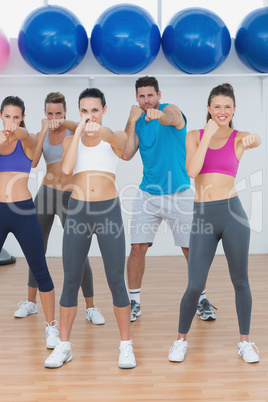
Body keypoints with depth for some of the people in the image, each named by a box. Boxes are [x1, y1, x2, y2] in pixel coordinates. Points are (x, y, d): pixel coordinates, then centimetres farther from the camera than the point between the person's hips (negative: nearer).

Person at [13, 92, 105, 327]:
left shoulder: (72, 130, -4)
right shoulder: (41, 134, 4)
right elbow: (33, 163, -11)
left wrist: (61, 124, -47)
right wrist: (44, 131, -18)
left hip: (70, 196, -3)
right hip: (46, 193, 3)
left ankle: (91, 308, 6)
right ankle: (31, 302, 27)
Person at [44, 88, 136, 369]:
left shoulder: (116, 137, 5)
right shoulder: (70, 140, 9)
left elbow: (122, 146, -22)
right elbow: (66, 169, -12)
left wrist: (100, 130, -43)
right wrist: (79, 130, -12)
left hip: (109, 211, -2)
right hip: (78, 212, 2)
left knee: (116, 280, 0)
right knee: (71, 281, 5)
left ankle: (126, 345, 14)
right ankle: (64, 346, 18)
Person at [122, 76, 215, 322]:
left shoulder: (172, 110, -6)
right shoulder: (138, 122, 7)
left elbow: (170, 118, -33)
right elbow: (126, 155, -5)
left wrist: (158, 115, -56)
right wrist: (132, 121, -9)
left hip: (179, 194, -3)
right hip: (148, 195, 3)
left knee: (192, 250, 3)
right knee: (138, 248, -3)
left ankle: (201, 300, 23)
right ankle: (134, 302, 12)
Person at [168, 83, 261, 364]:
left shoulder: (238, 138, 5)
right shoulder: (195, 136, 7)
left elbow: (256, 140, -18)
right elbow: (192, 171, -9)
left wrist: (253, 139, -40)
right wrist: (208, 134, -10)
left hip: (232, 213, 0)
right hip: (203, 215, 0)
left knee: (240, 281, 9)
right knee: (195, 286, 1)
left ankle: (245, 342, 26)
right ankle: (181, 340, 23)